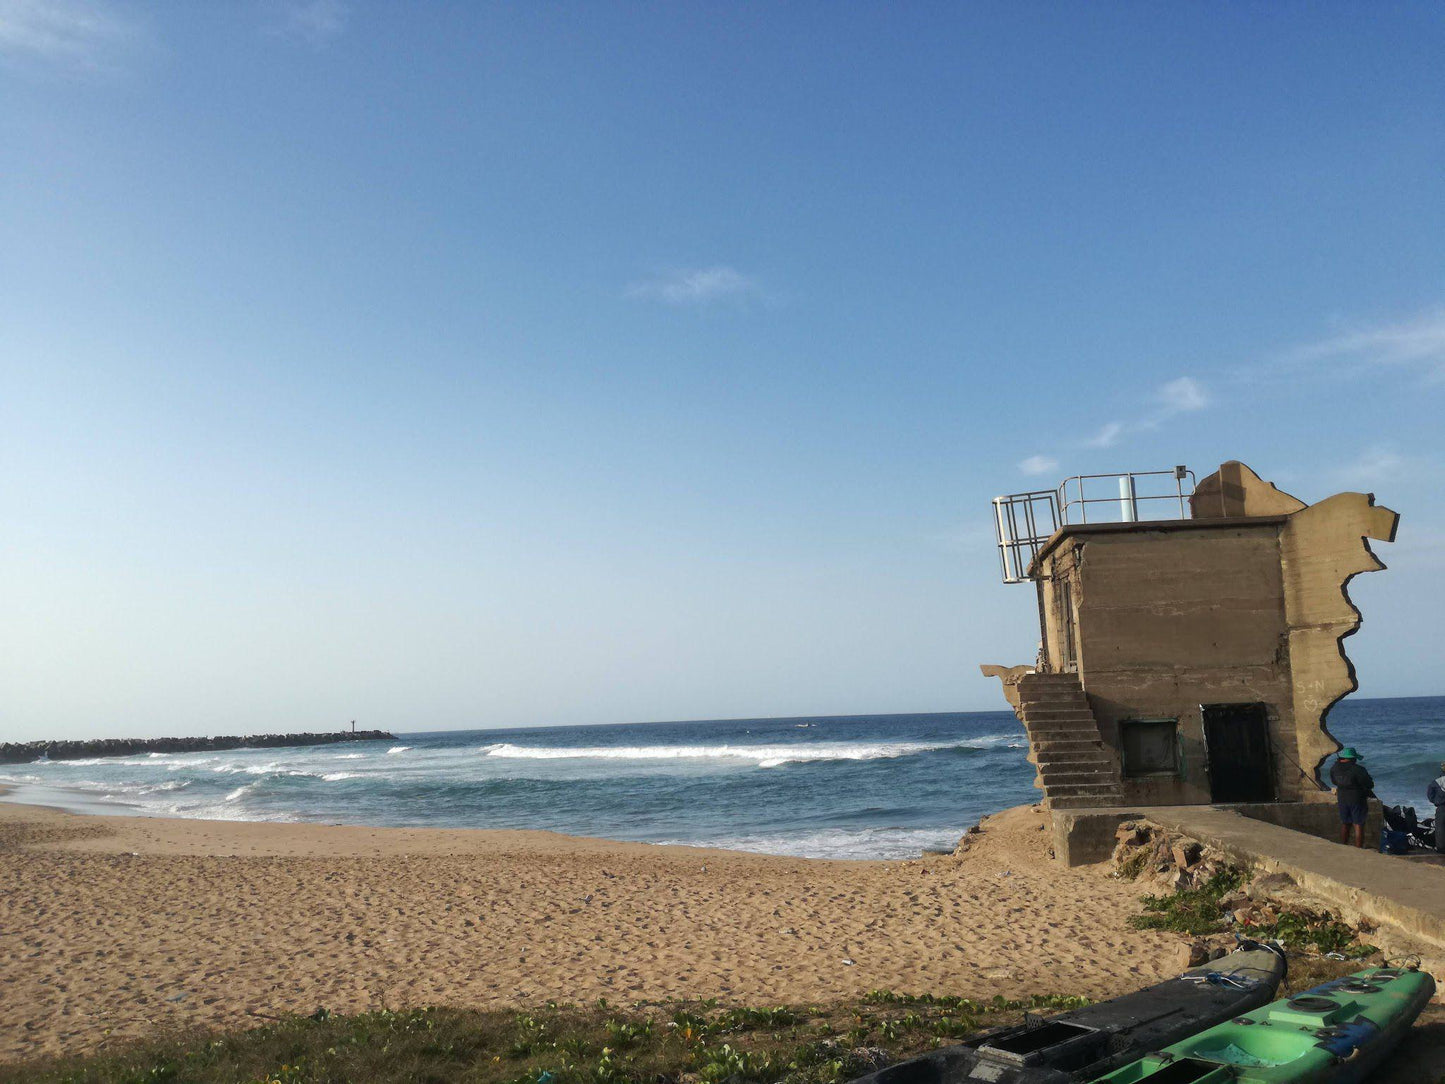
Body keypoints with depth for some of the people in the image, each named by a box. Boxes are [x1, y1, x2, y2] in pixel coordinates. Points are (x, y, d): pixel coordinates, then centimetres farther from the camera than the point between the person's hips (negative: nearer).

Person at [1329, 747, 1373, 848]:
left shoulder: (1334, 769, -3)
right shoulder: (1358, 769, -20)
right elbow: (1370, 785, -11)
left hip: (1342, 799, 5)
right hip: (1357, 800, -5)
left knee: (1344, 824, 17)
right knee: (1358, 825, 1)